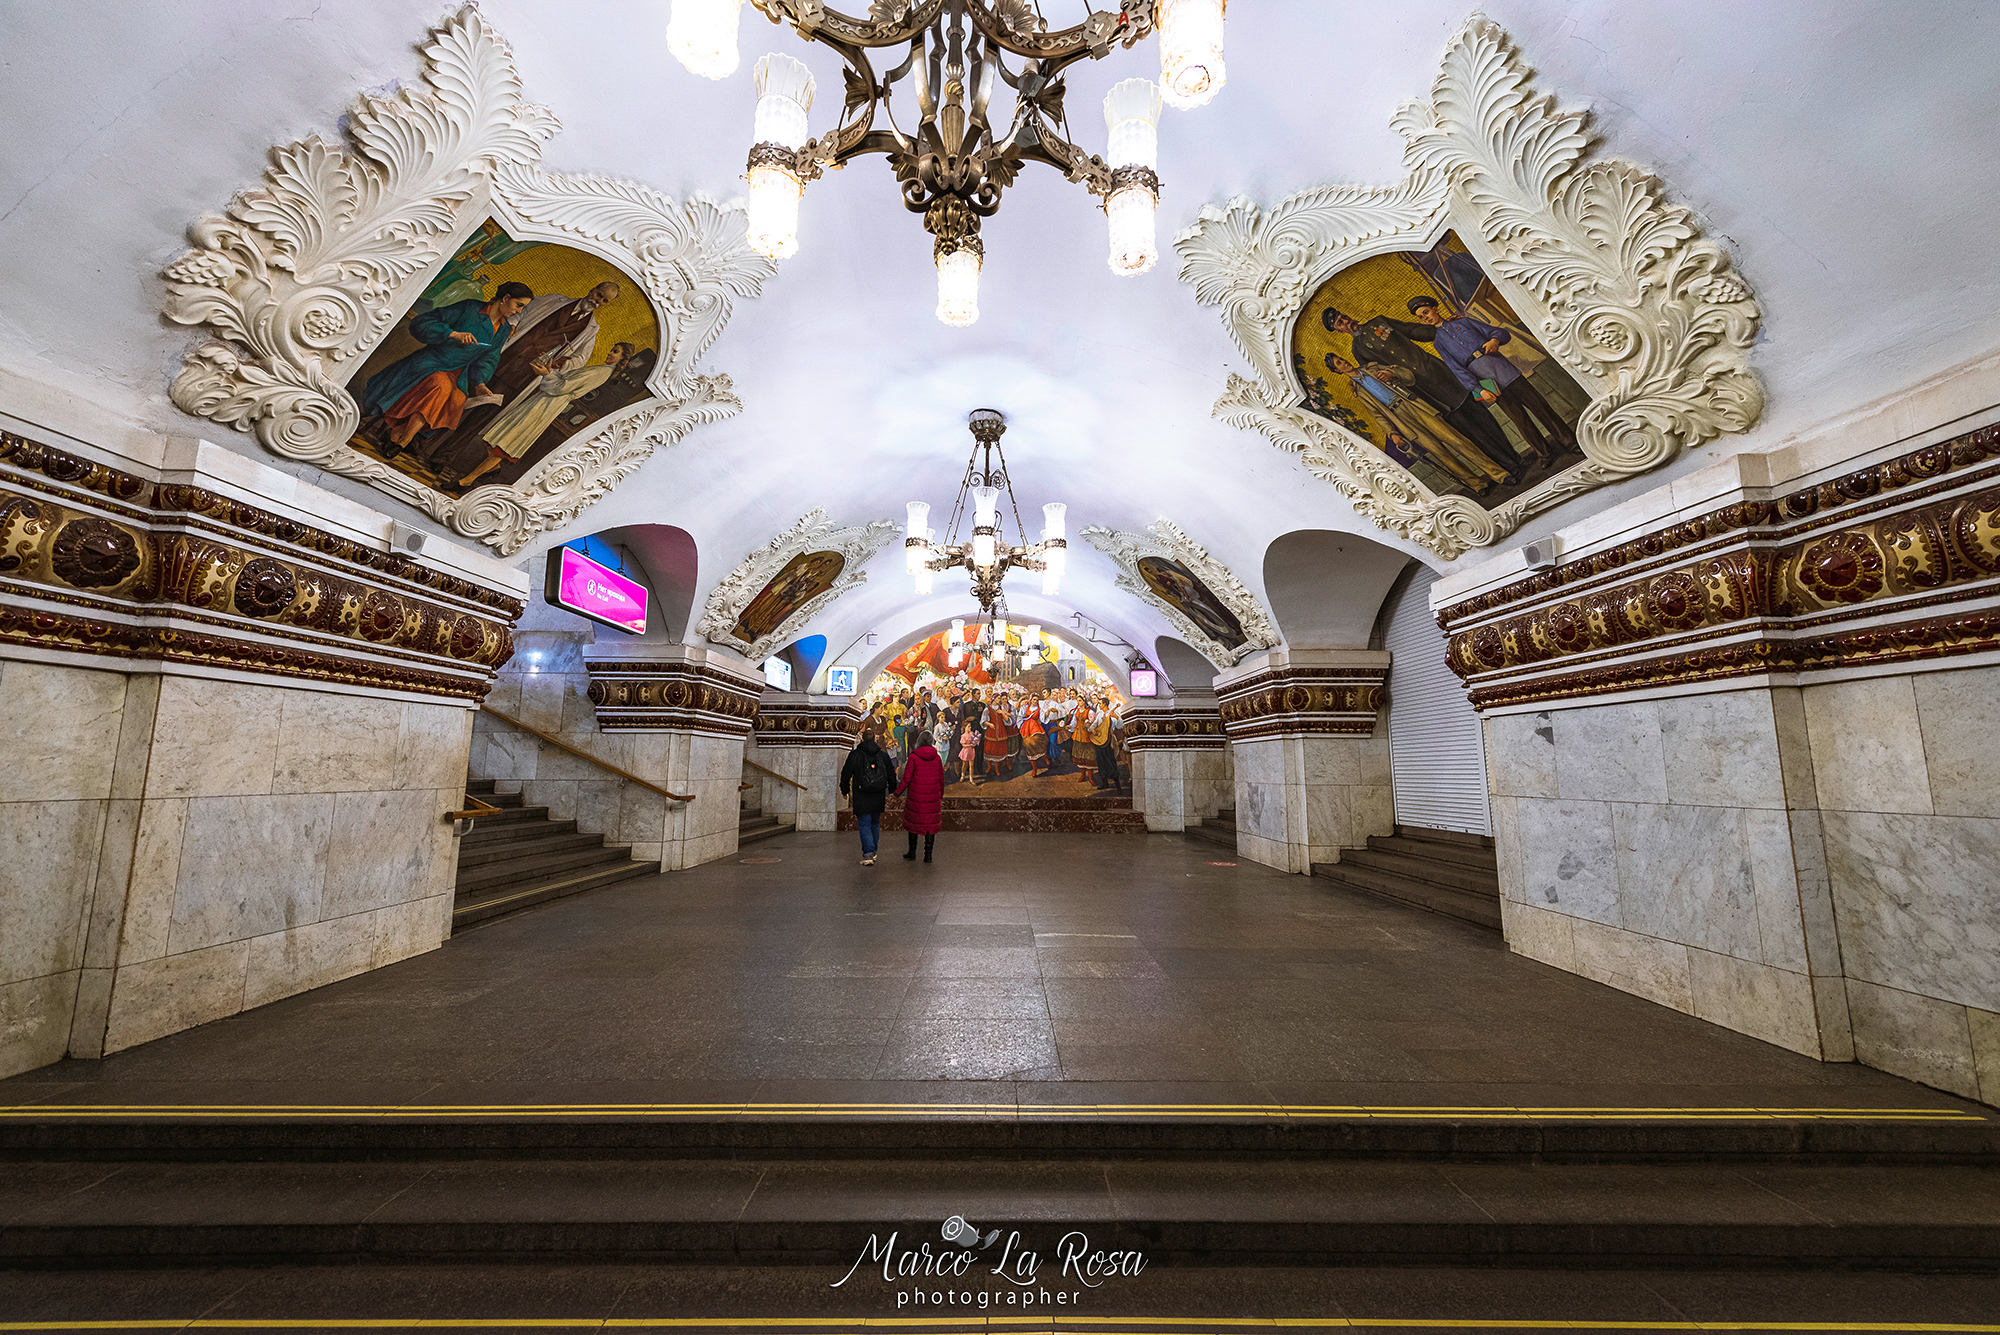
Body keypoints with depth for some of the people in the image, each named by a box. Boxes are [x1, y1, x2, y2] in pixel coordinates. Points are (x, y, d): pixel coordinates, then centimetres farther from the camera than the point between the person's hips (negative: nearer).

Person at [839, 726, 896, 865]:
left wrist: (844, 790, 16)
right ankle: (873, 852, 25)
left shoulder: (854, 755, -5)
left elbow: (846, 774, 1)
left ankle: (868, 854, -10)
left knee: (864, 825, 0)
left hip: (861, 798, -3)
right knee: (875, 824, 17)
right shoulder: (883, 754, 5)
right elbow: (891, 774, 9)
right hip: (879, 796, 3)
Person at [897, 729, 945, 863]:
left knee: (913, 822, 13)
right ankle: (928, 854, 12)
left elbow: (907, 778, -10)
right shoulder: (936, 758, -1)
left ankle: (912, 853, 21)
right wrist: (941, 796, 18)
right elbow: (941, 779, 5)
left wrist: (898, 792, 4)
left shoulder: (913, 757, -10)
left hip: (915, 796, -2)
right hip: (933, 797, 2)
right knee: (930, 824, 10)